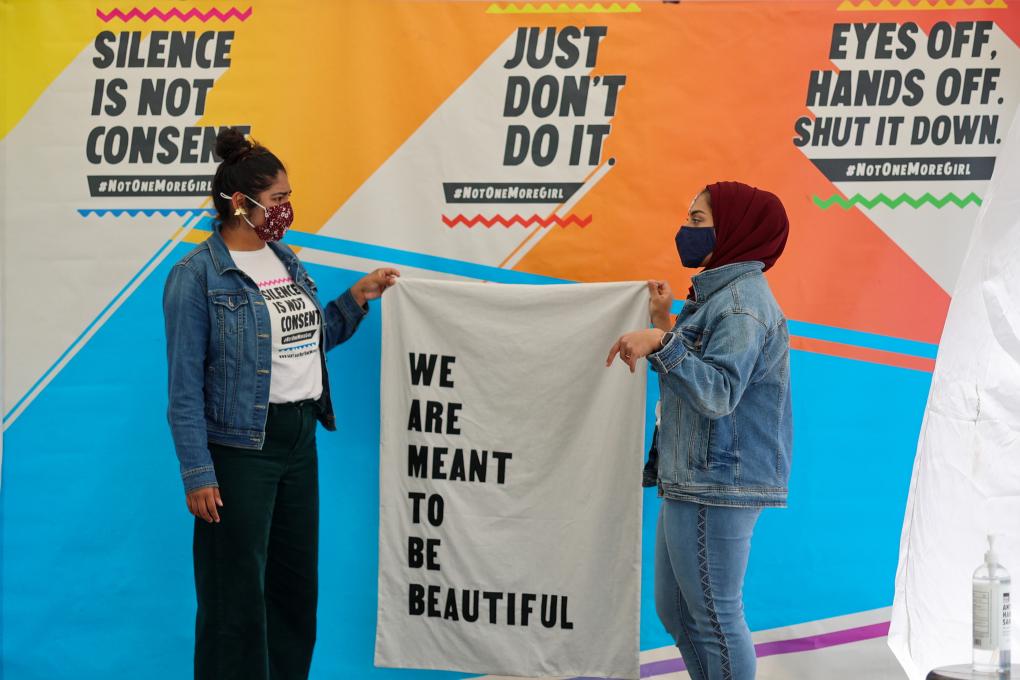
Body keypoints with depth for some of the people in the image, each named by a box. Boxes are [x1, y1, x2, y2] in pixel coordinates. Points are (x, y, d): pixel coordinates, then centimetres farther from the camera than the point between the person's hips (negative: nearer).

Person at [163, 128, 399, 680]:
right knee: (237, 593, 1)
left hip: (300, 439, 8)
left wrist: (357, 298, 12)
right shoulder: (197, 276, -12)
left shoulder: (286, 261, 10)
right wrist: (198, 475, -17)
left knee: (297, 580, 15)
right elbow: (185, 387, -14)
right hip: (240, 447, -7)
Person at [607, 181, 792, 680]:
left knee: (714, 615, -4)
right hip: (689, 482, 11)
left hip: (718, 487, -11)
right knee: (674, 610, 17)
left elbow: (718, 393, -25)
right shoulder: (717, 294, 17)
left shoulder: (743, 302, -14)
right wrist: (665, 323, 15)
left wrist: (662, 344, -33)